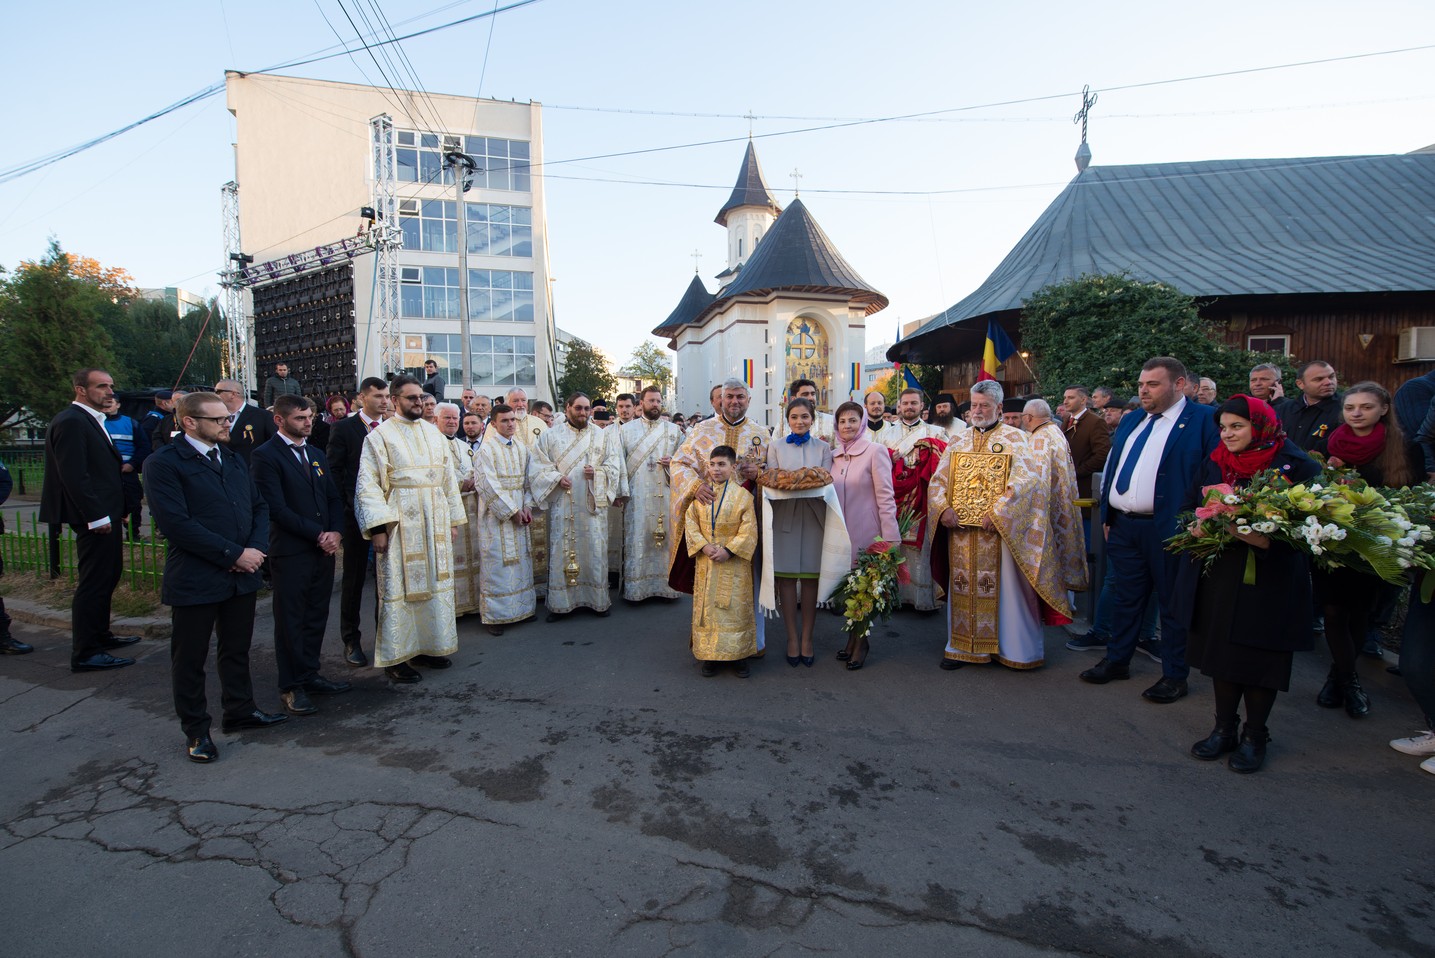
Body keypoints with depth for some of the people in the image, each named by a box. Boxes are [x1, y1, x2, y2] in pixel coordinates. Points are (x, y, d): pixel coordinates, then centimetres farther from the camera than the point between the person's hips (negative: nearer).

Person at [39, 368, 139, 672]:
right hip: (95, 517, -10)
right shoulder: (70, 421, -16)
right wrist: (96, 517, -21)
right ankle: (85, 654, 5)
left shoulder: (91, 420, 15)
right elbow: (73, 476, -21)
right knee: (93, 582, -3)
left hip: (105, 512, 10)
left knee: (107, 576, 20)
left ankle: (100, 635, 34)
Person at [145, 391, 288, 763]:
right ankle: (195, 731, 24)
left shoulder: (235, 460, 12)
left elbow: (259, 507, 12)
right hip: (195, 579, -6)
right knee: (190, 658, 9)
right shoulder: (164, 463, -11)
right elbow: (176, 524, -19)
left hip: (242, 575, 6)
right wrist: (234, 554, -18)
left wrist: (256, 549, -6)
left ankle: (240, 711, 34)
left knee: (237, 649, 19)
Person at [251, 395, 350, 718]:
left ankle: (310, 675, 24)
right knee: (291, 620, 3)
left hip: (323, 549, 7)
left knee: (317, 616, 12)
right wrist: (318, 534, -13)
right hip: (290, 552, -6)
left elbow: (334, 497, 14)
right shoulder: (266, 456, -8)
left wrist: (335, 532, -3)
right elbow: (276, 508, -15)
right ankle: (291, 687, 14)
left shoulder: (316, 454, 15)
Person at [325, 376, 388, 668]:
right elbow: (333, 472, -4)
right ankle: (351, 640, 18)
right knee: (354, 577, 8)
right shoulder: (343, 429, -3)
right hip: (356, 512, -3)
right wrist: (345, 508, -10)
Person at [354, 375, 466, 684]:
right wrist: (377, 527, -16)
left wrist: (453, 519, 9)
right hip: (400, 522, -5)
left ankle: (427, 646, 22)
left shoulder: (434, 433, 13)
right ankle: (396, 657, 9)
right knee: (400, 586, -1)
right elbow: (368, 484, -8)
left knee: (434, 583, 9)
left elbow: (449, 477, 14)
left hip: (435, 522, 5)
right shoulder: (380, 435, -3)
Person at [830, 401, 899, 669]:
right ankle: (855, 639, 26)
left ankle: (860, 643, 19)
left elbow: (886, 496, -12)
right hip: (842, 532, 5)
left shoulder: (876, 451, -8)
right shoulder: (835, 454, 10)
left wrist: (891, 537, -16)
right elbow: (831, 493, 12)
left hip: (866, 532, -5)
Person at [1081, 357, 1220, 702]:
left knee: (1173, 603, 7)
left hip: (1169, 529, -6)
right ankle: (1117, 660, 30)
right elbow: (1111, 468, 17)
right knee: (1126, 598, 17)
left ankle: (1175, 676, 20)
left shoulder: (1203, 421, -7)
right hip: (1123, 527, 6)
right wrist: (1107, 516, 13)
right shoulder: (1130, 422, 14)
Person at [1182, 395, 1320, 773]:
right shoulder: (1215, 462, 9)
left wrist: (1262, 537, -27)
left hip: (1268, 581, -4)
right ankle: (1224, 729, 24)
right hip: (1218, 575, 5)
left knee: (1259, 655, 3)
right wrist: (1198, 525, -9)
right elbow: (1188, 505, 13)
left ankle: (1255, 737, 21)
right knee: (1222, 651, 10)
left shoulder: (1294, 464, -7)